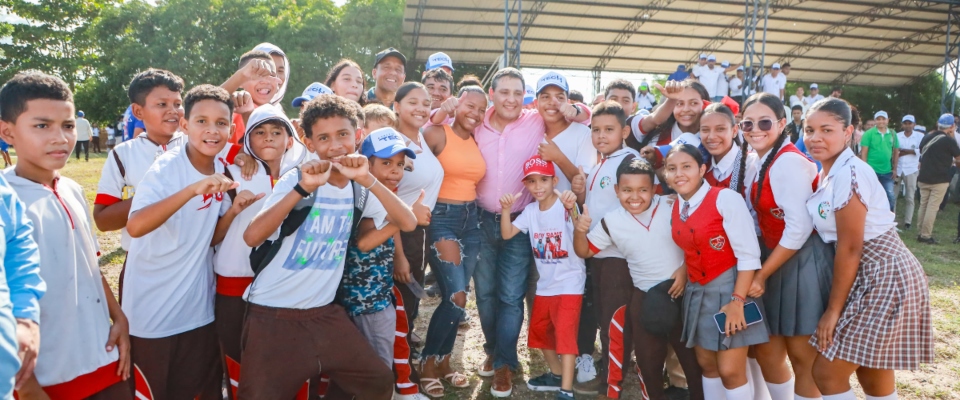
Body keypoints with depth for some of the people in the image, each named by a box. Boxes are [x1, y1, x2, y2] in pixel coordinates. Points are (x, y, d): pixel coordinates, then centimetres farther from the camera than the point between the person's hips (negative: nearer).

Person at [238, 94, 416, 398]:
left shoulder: (361, 187, 0)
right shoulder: (295, 179, -12)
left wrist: (368, 179, -24)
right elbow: (252, 237, -26)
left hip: (324, 312, 5)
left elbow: (408, 223, -14)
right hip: (272, 314, -4)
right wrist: (303, 188, -33)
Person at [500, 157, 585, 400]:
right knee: (539, 330, 18)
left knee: (565, 332, -12)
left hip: (569, 282, -7)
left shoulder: (564, 207, -18)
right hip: (545, 283, 7)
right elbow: (507, 234, -4)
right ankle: (557, 375, 38)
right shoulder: (530, 211, 1)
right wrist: (506, 210, -19)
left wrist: (572, 208, -54)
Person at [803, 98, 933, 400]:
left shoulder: (849, 173, -21)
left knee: (827, 373, -4)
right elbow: (830, 233, 12)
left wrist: (833, 309, -13)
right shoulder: (828, 173, 8)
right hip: (868, 277, 9)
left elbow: (850, 248, -20)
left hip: (885, 277, -9)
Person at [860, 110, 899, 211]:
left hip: (887, 172, 4)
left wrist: (894, 169, 8)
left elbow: (896, 152, 12)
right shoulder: (868, 133, -6)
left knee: (891, 197, 4)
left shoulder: (893, 134, 6)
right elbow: (863, 153, -7)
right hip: (872, 171, -3)